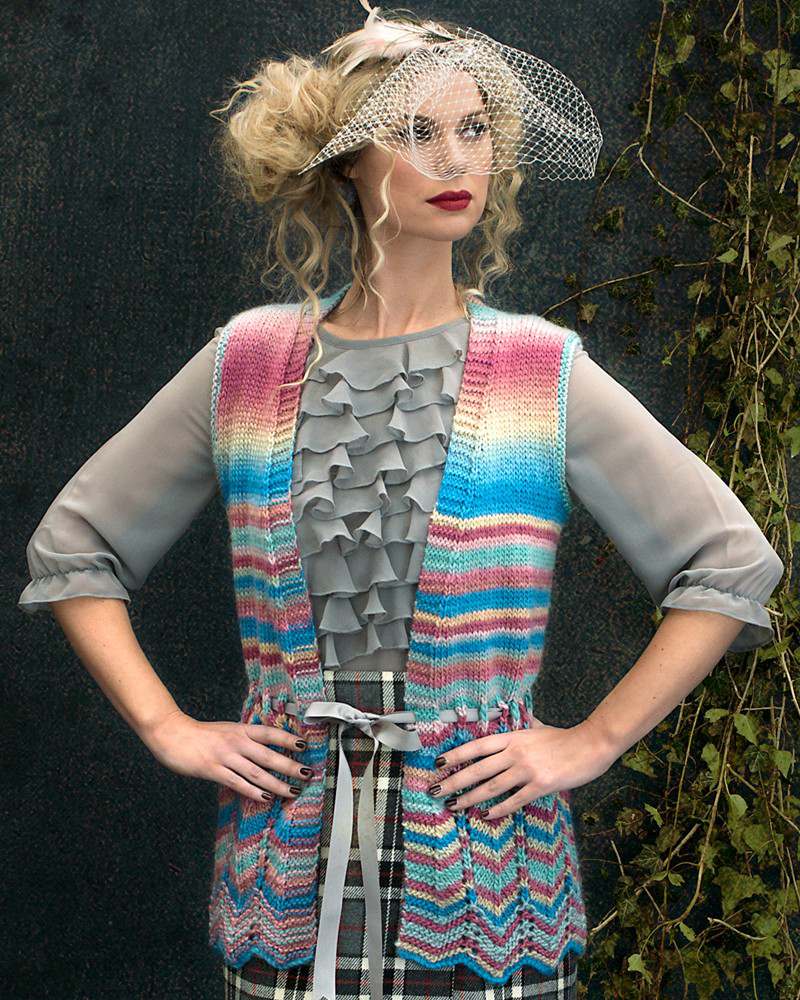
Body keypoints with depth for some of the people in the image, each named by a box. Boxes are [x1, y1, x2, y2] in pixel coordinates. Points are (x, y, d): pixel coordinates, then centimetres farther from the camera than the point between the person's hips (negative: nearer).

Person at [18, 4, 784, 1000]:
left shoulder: (546, 371, -3)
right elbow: (72, 547, 10)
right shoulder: (247, 362, 2)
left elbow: (732, 563, 0)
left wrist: (591, 741, -4)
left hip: (487, 875, -1)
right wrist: (169, 730, 1)